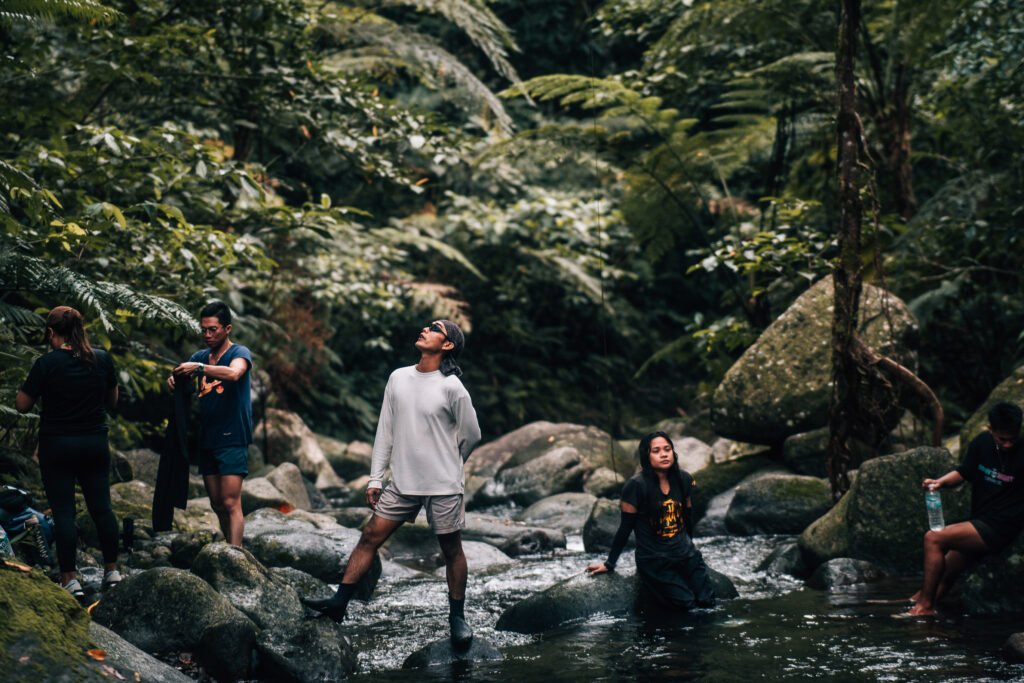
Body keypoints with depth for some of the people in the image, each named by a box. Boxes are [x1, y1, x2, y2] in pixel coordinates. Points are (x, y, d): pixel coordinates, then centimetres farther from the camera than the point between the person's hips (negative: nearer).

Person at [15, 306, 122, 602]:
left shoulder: (47, 363, -14)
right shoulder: (102, 359, -1)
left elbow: (22, 405, -7)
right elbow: (112, 400, 11)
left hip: (57, 445, -4)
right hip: (95, 443, 4)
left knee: (63, 511, 1)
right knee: (101, 506, 13)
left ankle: (70, 579, 0)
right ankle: (112, 570, 19)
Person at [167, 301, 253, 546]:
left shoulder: (239, 353, -7)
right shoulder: (201, 356, 13)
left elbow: (234, 373, -28)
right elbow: (181, 377, 13)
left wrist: (198, 368, -29)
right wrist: (173, 379, -10)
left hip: (232, 440, -7)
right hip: (207, 440, 7)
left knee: (231, 503, -13)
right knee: (217, 504, 9)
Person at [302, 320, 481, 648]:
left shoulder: (451, 388, -10)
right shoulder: (398, 378, 5)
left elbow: (471, 435, 1)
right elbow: (385, 430, 8)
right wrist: (375, 478, 5)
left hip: (443, 486, -4)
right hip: (402, 483, 4)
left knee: (451, 549, 5)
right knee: (370, 537, 0)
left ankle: (457, 617, 16)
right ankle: (339, 603, 1)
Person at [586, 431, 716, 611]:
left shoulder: (684, 480, 0)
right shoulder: (637, 486, -16)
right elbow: (625, 527, -8)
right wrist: (610, 563, -5)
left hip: (686, 555, 5)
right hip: (653, 561, -5)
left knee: (707, 602, -8)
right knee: (687, 605, -14)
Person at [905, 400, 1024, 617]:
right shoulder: (982, 443, 4)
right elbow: (963, 473, 17)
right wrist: (940, 482, -1)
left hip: (999, 529, -7)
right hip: (980, 523, 7)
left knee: (933, 539, -18)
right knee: (944, 577, 10)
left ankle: (925, 605, -12)